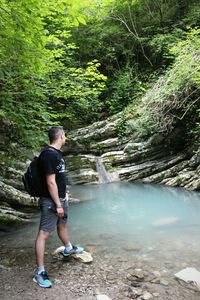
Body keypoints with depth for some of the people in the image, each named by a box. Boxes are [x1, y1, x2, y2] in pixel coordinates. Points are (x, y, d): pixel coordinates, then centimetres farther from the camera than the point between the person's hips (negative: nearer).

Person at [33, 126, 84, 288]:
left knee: (62, 224, 27)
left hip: (60, 197, 10)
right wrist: (58, 205, -21)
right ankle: (40, 272, 4)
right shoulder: (49, 155, -23)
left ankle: (68, 248, 49)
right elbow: (50, 182, -24)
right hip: (51, 201, -10)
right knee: (44, 233, -4)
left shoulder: (57, 153, 8)